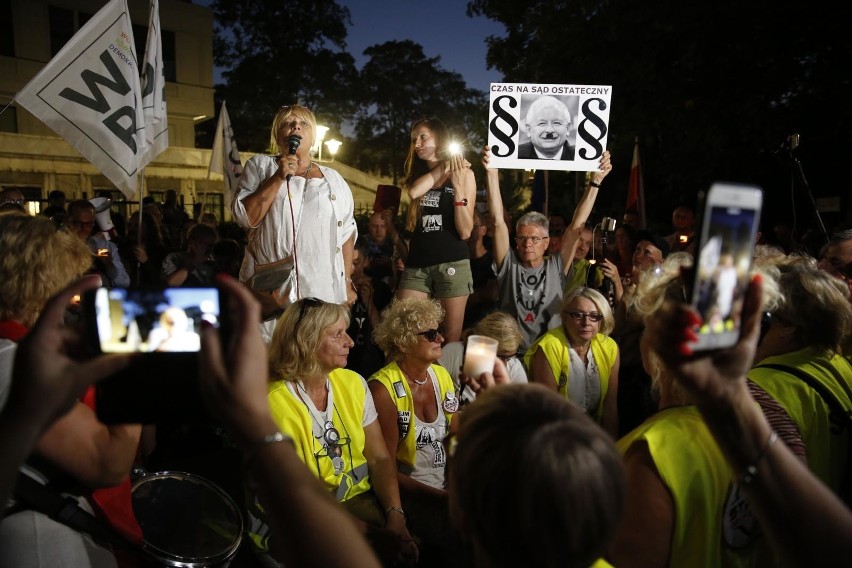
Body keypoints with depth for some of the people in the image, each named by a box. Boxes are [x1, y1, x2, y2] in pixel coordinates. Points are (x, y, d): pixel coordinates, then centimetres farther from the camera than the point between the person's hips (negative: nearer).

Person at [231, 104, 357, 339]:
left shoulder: (333, 179, 15)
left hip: (325, 291, 2)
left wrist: (347, 283, 7)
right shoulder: (260, 165, 10)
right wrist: (279, 177, -9)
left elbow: (346, 234, 13)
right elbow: (245, 217, -3)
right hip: (272, 287, -2)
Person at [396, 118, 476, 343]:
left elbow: (465, 231, -4)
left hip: (452, 264, -3)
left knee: (451, 338, 2)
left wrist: (458, 188, -13)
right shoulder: (416, 174, 16)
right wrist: (443, 167, -4)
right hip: (416, 265, 3)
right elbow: (414, 192, -11)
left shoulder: (464, 173, 4)